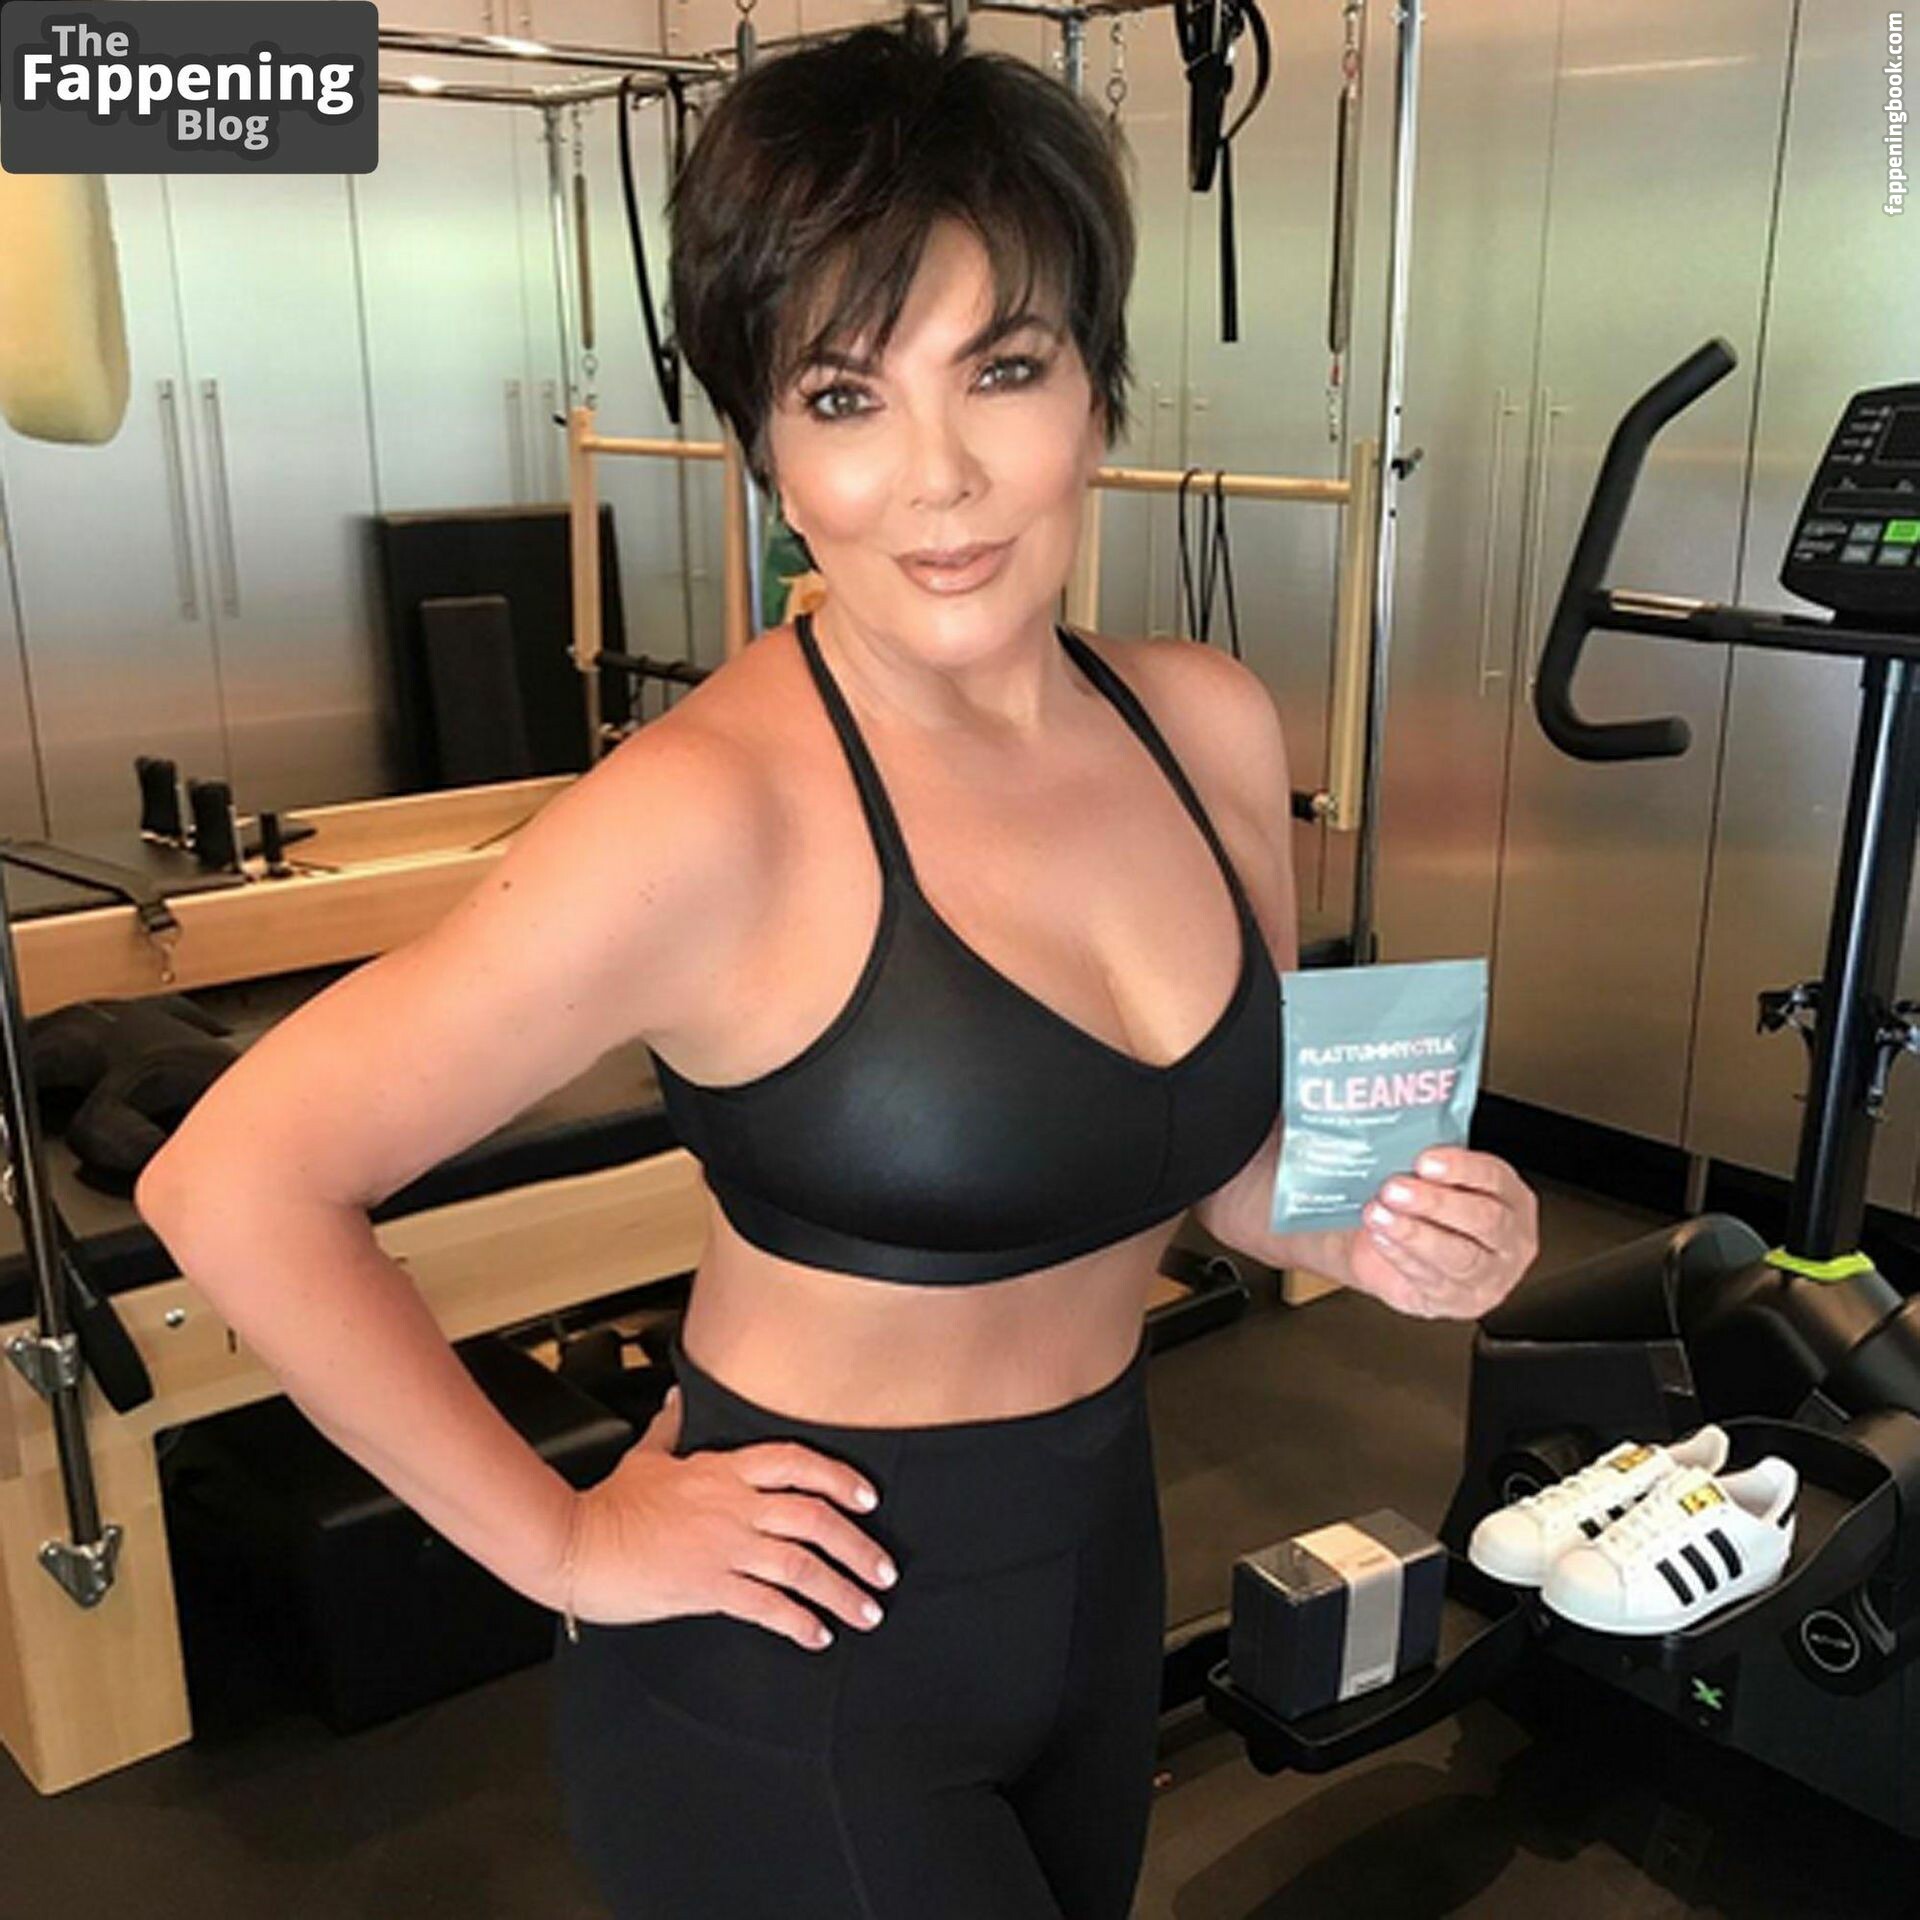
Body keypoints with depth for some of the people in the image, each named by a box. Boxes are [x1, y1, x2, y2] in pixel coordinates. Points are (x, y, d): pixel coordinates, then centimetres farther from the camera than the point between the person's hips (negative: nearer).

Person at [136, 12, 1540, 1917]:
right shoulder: (711, 813, -25)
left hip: (1099, 1577, 7)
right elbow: (236, 1187, -22)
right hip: (793, 1678, -6)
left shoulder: (1210, 726, -6)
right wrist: (563, 1543, -16)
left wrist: (1380, 1233, -12)